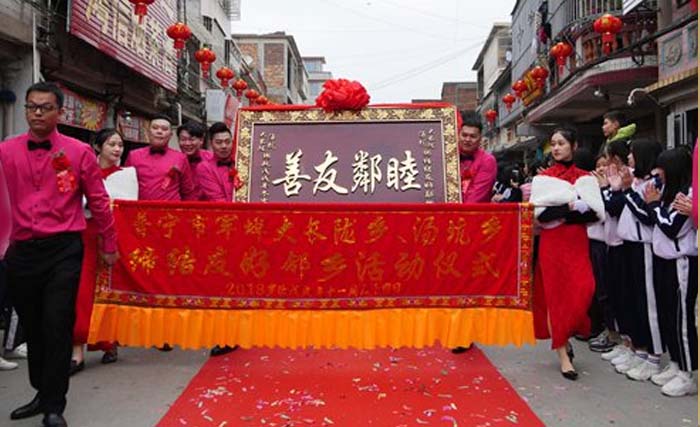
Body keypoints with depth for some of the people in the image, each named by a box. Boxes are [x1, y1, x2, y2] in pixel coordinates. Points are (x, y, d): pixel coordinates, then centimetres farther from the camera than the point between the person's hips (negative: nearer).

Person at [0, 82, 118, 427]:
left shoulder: (79, 152, 0)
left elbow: (98, 201, 5)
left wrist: (109, 246, 10)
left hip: (63, 250, -3)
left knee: (57, 327, -3)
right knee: (32, 327, 15)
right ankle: (42, 393, 33)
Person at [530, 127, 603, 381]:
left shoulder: (586, 178, 8)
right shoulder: (542, 178, 5)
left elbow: (597, 212, -2)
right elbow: (539, 214, -6)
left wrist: (559, 213, -13)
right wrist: (572, 206, -13)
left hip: (577, 243, 1)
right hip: (552, 243, -1)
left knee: (580, 292, -7)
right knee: (555, 294, -2)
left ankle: (563, 337, 19)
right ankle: (563, 354, 4)